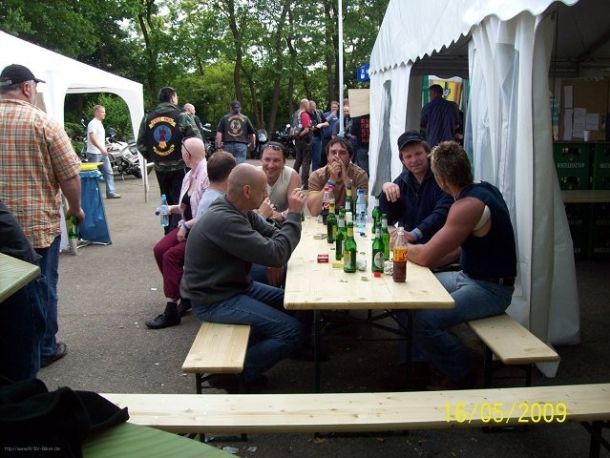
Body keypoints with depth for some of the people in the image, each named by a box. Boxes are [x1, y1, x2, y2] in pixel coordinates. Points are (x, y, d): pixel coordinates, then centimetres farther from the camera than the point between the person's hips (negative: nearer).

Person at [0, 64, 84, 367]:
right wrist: (75, 208, 4)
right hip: (38, 222, -4)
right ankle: (43, 350, 23)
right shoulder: (43, 123, -10)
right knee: (41, 286, 11)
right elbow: (70, 174, -12)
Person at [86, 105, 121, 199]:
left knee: (109, 172, 5)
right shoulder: (92, 124, -12)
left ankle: (111, 192, 8)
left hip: (102, 153, 9)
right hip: (94, 153, -9)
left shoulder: (100, 123, 17)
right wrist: (101, 149, -32)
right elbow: (92, 138, -23)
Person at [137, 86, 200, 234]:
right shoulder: (182, 116, -9)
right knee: (180, 202, 1)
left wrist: (151, 158, 16)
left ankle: (169, 236, 26)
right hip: (180, 167, -5)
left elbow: (141, 144, 6)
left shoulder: (147, 118, 5)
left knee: (167, 202, 18)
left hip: (160, 168, 5)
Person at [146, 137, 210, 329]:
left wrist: (186, 226, -22)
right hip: (188, 226, 9)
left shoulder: (207, 176, -20)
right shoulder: (190, 175, 10)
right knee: (159, 249, -6)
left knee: (171, 255, -21)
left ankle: (171, 310, -12)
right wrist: (173, 208, 8)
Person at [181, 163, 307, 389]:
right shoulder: (224, 220, -29)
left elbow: (272, 236, 6)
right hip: (215, 301, -10)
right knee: (293, 330, -14)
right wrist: (294, 214, -20)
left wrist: (291, 216, -13)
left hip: (236, 286, 10)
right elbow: (276, 255, -29)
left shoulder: (240, 211, 1)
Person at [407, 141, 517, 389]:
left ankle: (460, 374, 2)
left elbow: (427, 256, -25)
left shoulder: (469, 205, -27)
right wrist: (412, 245, 4)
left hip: (490, 290, -10)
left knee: (425, 321, -25)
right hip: (469, 276, 10)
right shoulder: (482, 189, 4)